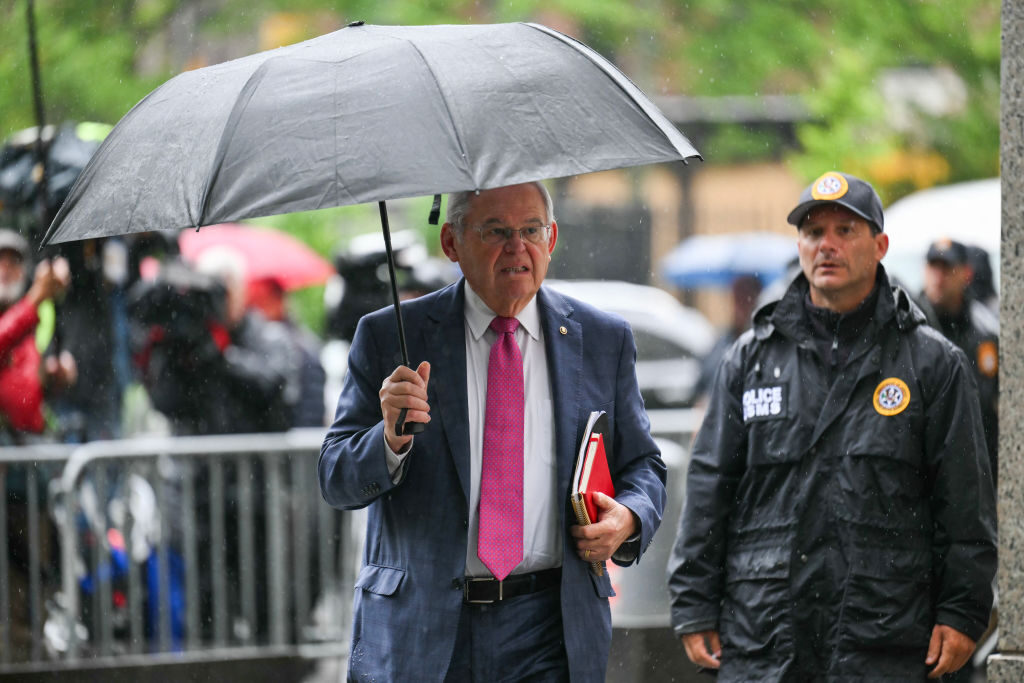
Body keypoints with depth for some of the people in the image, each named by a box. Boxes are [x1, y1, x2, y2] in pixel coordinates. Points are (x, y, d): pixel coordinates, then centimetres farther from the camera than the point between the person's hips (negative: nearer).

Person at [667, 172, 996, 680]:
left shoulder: (934, 365, 7)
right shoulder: (752, 357, 12)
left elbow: (965, 500, 5)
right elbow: (709, 488, 12)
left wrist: (961, 614, -1)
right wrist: (694, 608, 6)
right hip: (759, 638, 2)